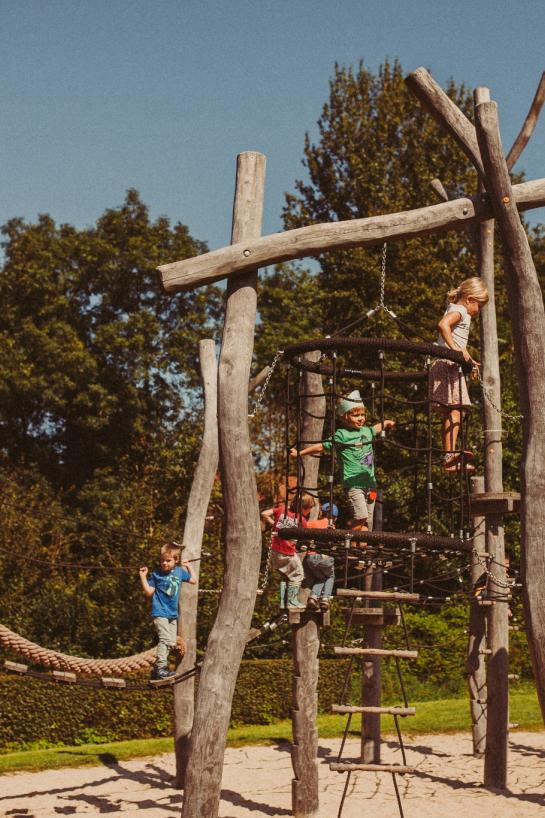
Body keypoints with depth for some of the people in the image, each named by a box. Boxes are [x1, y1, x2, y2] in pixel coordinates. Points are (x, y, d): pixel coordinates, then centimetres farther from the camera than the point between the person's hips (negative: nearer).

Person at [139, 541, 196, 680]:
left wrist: (189, 567, 17)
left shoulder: (180, 572, 6)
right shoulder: (156, 574, -6)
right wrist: (143, 577, -12)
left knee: (171, 642, 9)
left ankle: (158, 668, 17)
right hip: (160, 613, -6)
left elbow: (193, 580, 20)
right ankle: (160, 667, -20)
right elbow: (149, 592, -5)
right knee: (165, 639, -21)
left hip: (173, 614, 6)